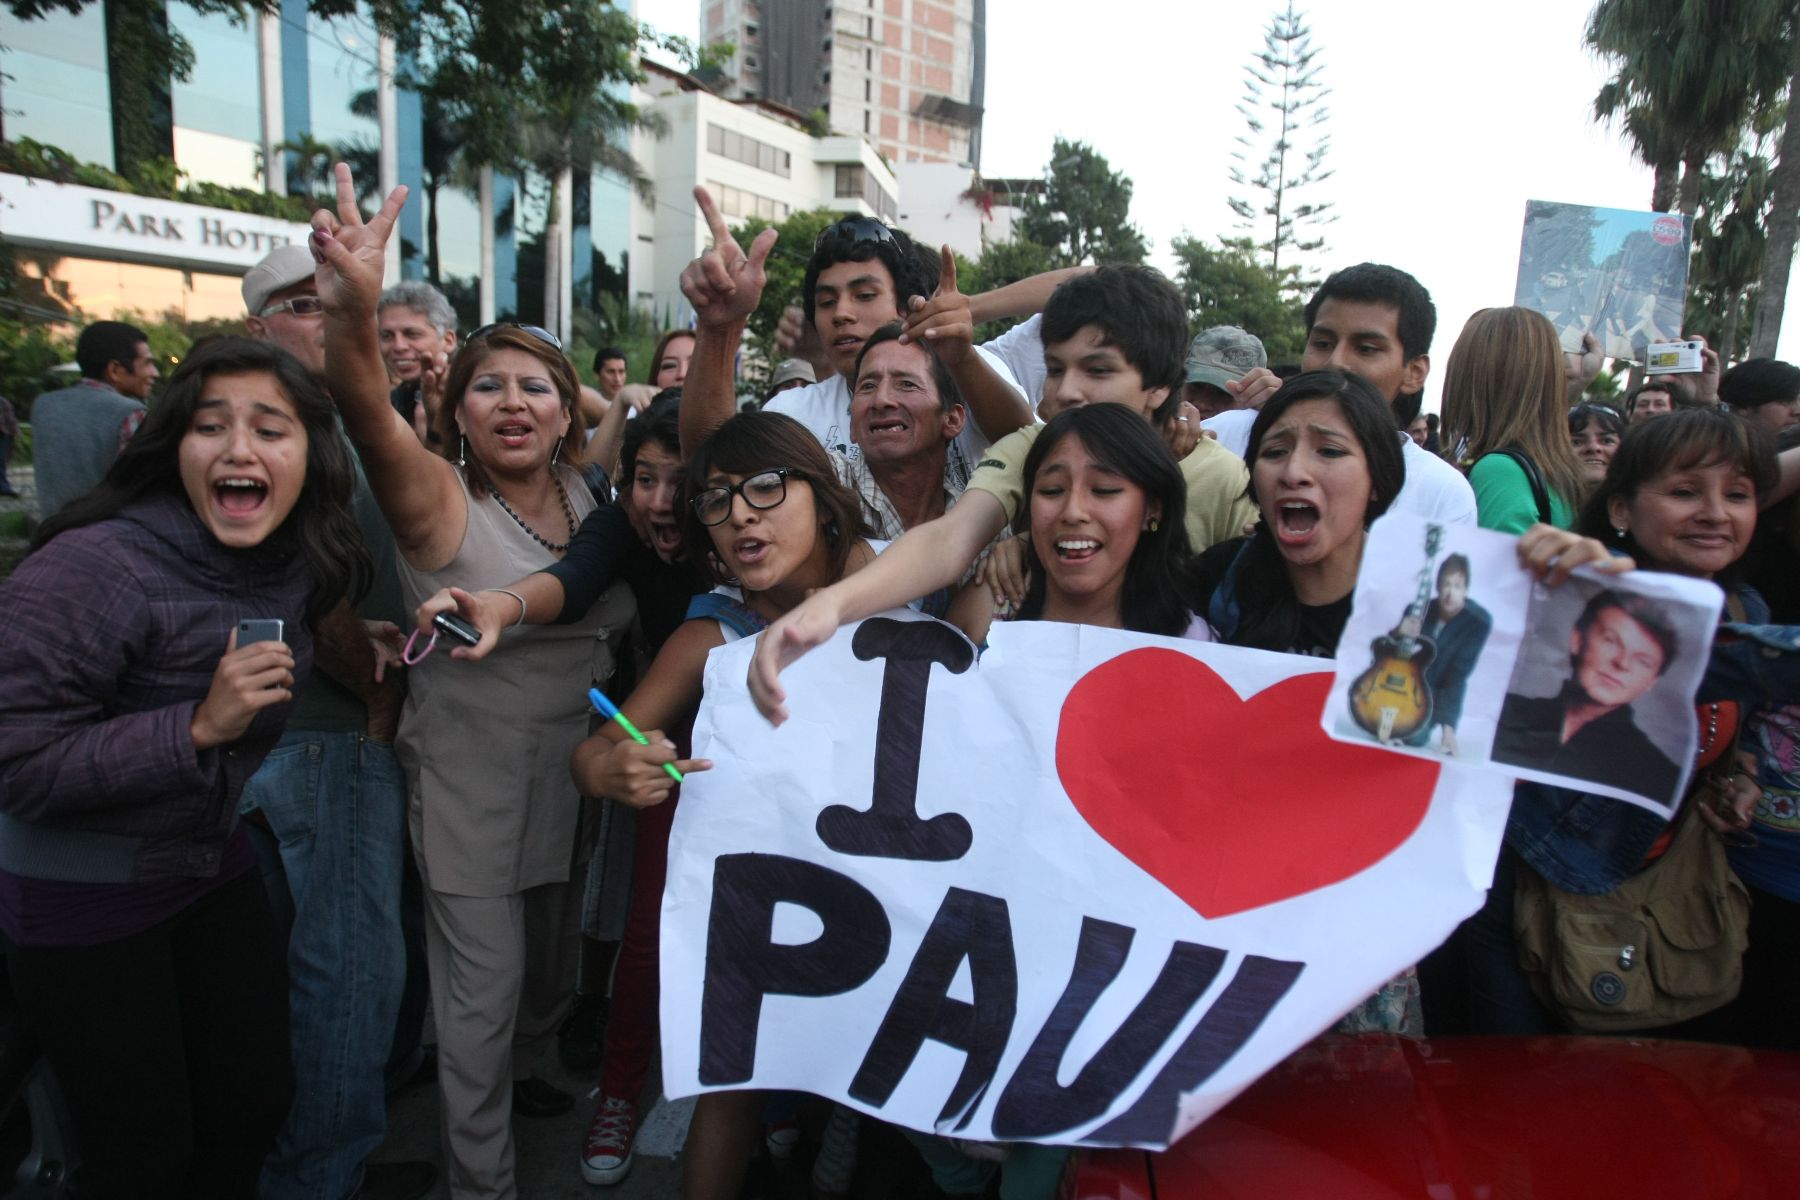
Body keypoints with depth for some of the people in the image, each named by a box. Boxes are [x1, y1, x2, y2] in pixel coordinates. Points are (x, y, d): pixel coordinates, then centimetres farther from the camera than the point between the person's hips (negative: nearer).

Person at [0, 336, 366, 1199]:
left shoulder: (298, 565, -6)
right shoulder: (93, 568, -26)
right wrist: (196, 728, -32)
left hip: (212, 861, 6)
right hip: (80, 891, -6)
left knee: (259, 1098, 15)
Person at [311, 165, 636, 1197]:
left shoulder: (584, 495, 1)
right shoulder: (437, 500, -17)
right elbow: (371, 419, -35)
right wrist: (354, 314, -55)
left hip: (571, 774, 5)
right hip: (471, 788, -5)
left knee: (554, 962, 24)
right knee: (484, 989, 6)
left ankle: (524, 1076, 53)